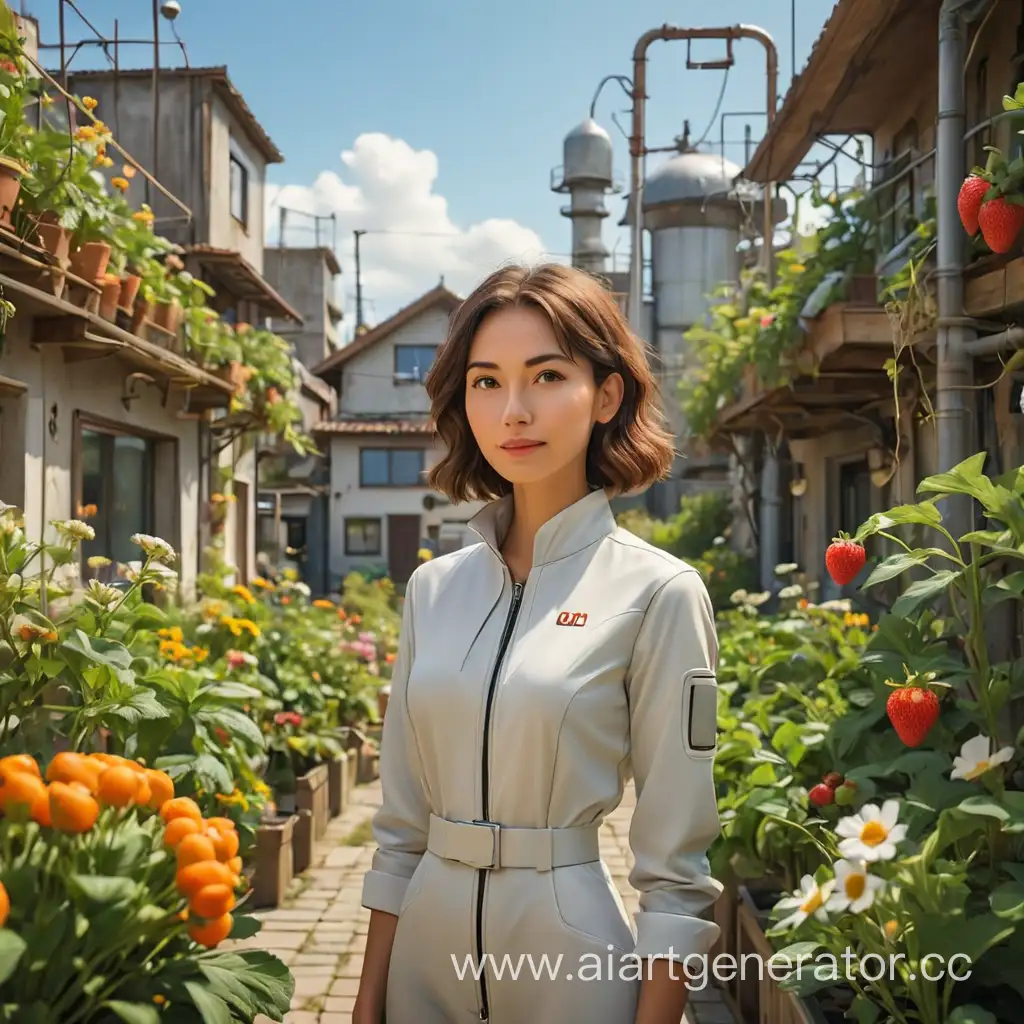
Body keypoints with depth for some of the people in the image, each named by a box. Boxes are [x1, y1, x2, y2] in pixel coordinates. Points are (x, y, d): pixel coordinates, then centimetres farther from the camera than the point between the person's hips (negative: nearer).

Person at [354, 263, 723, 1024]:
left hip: (572, 958, -4)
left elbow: (676, 871, -9)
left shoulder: (657, 594, -11)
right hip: (428, 945, 4)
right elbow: (401, 829, 8)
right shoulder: (433, 588, 3)